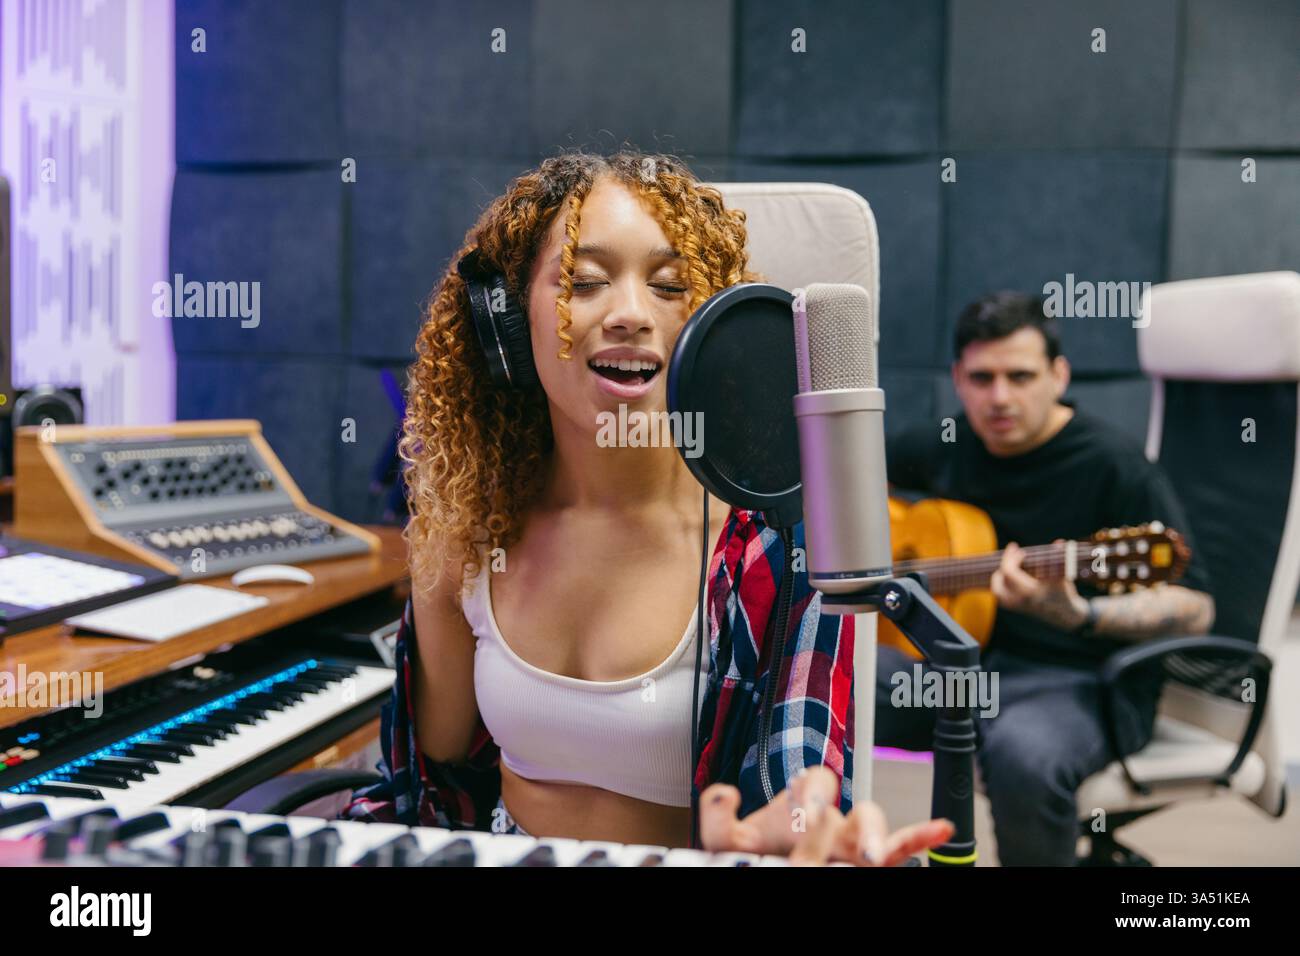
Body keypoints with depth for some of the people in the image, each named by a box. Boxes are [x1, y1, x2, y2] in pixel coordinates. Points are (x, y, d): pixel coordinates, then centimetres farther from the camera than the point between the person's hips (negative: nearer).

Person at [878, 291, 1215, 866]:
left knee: (1023, 755, -40)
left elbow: (1195, 608, -13)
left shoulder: (1109, 463, -11)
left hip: (1078, 677, -5)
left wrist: (1078, 617, -29)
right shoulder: (946, 447, 8)